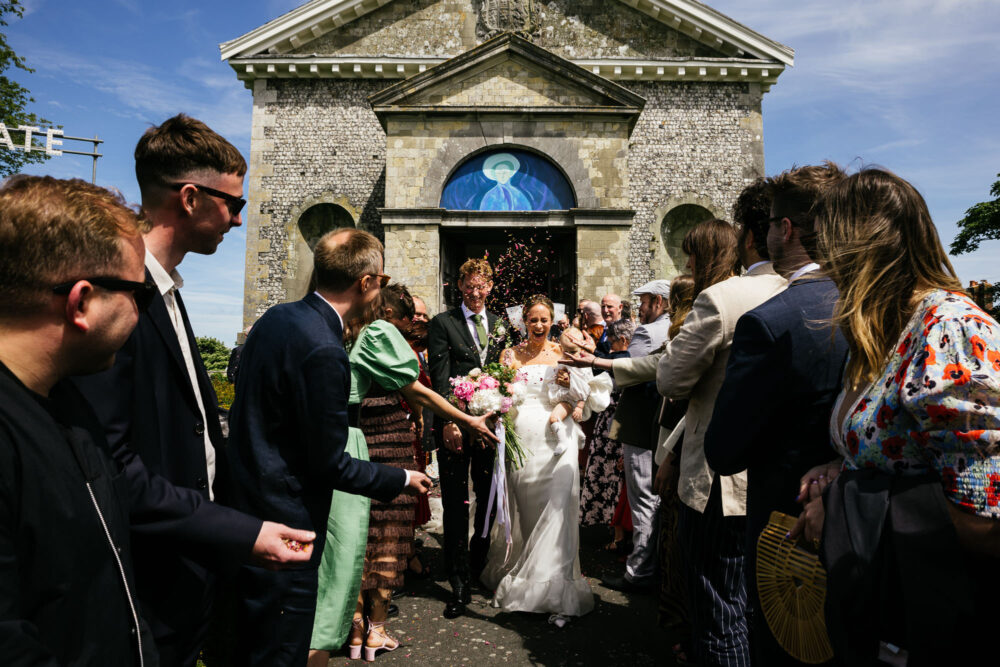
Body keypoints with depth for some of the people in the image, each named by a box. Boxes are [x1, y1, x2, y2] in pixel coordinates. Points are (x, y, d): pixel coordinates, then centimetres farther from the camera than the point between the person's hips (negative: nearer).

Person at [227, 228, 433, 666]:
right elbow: (329, 464, -20)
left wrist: (360, 413, 21)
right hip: (283, 520, -9)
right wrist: (402, 480, -7)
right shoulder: (323, 350, -27)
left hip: (245, 500, 9)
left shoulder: (276, 317, 2)